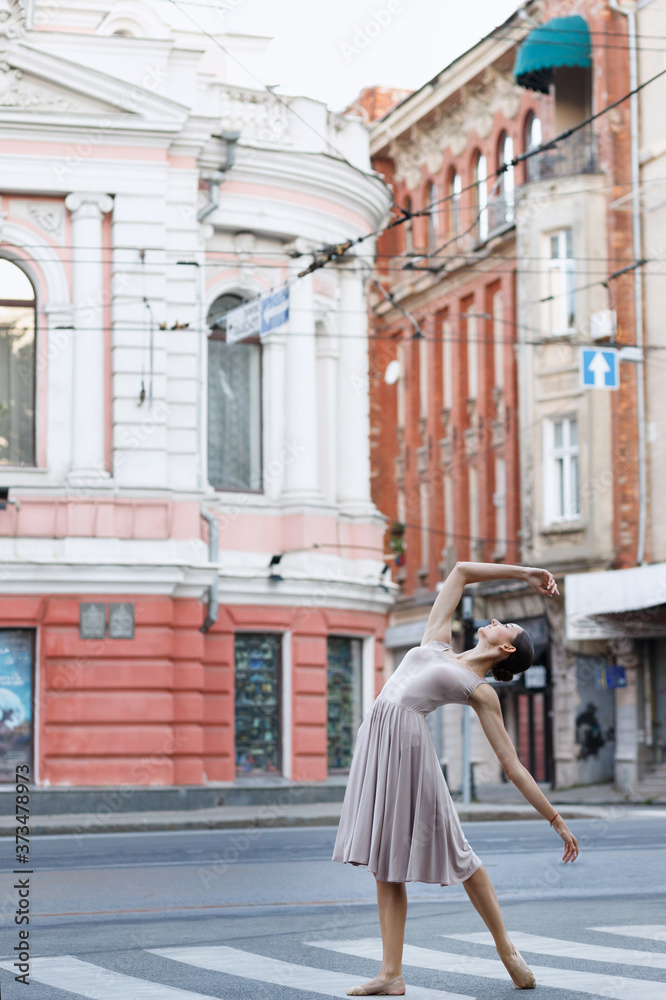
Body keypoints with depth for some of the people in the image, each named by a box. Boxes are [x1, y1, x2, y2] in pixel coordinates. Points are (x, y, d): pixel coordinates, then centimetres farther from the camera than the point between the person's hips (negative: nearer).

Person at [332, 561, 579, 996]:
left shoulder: (481, 691, 5)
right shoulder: (437, 641, 20)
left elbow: (514, 767, 5)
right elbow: (461, 571, 27)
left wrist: (557, 820, 0)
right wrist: (523, 572, 32)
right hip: (376, 741, 6)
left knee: (453, 851, 1)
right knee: (385, 863, 3)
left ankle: (506, 947, 19)